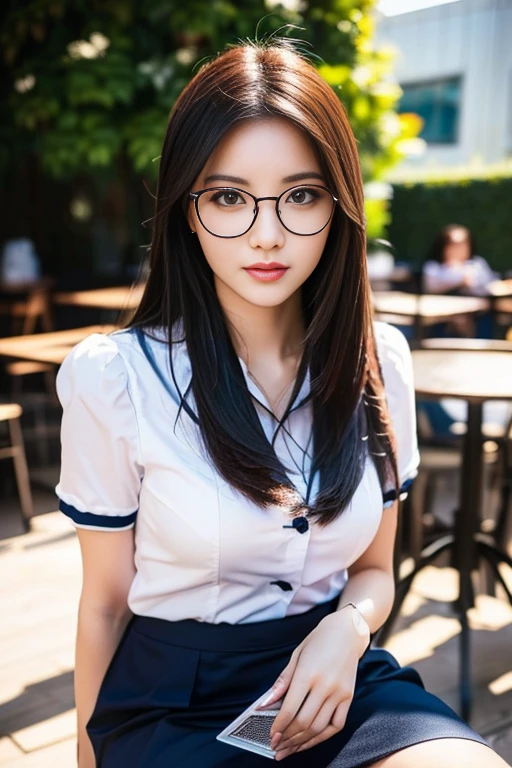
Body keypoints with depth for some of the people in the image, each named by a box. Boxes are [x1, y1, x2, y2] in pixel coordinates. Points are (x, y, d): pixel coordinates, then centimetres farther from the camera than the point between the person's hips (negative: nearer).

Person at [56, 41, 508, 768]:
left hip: (335, 676, 3)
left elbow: (374, 568, 9)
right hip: (174, 695, -2)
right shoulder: (114, 377, -14)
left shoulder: (380, 362, -3)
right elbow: (106, 601, -3)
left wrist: (348, 629, -12)